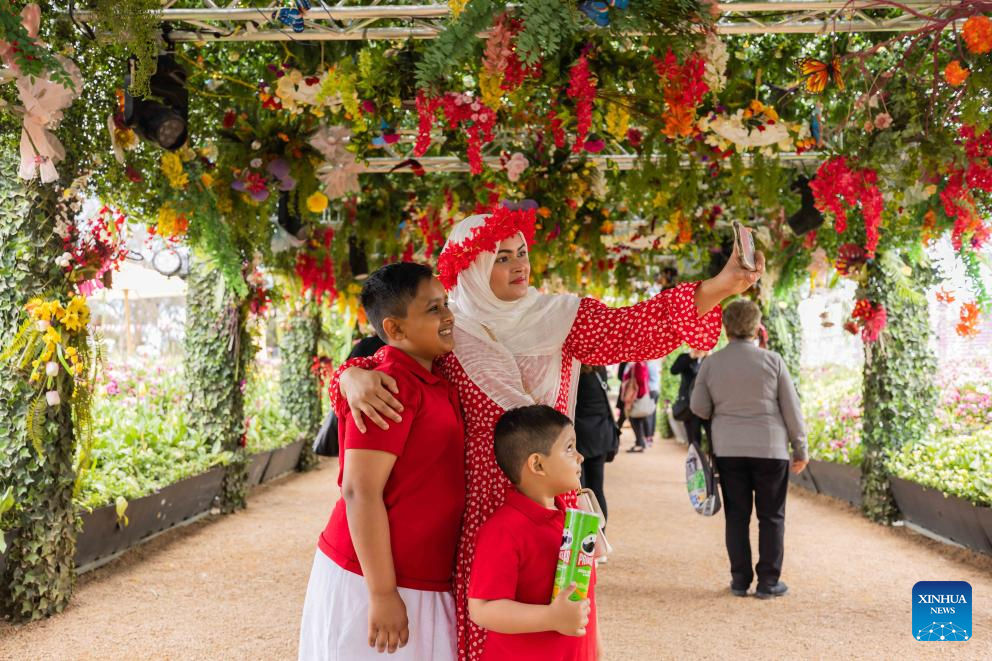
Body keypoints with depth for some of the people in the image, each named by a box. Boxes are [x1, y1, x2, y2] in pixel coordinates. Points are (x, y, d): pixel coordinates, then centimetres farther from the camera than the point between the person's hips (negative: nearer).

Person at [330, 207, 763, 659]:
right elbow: (389, 360, 0)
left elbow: (635, 329, -9)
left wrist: (719, 287, -22)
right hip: (482, 509, -2)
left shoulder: (557, 319, 2)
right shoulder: (447, 334, -1)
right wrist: (354, 376, -25)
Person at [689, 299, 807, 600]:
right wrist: (800, 448, 8)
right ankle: (768, 581, 10)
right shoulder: (772, 360, -7)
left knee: (736, 515, 10)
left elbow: (698, 408, 2)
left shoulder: (711, 363, -3)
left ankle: (740, 580, 13)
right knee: (771, 516, 8)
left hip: (728, 449, 2)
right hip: (770, 448, -2)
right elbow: (791, 408, -2)